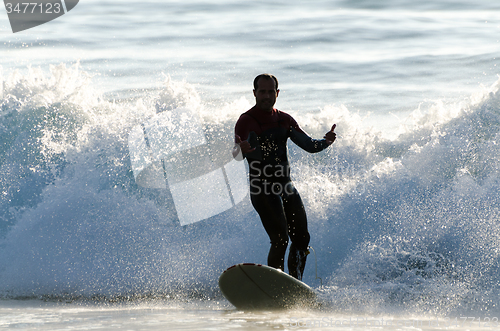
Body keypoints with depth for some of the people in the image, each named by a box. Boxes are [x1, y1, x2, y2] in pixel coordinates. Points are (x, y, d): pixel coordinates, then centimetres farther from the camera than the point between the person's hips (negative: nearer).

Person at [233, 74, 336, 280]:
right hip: (262, 189, -6)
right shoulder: (246, 121, -7)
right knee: (280, 239, -18)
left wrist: (325, 142, -13)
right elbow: (236, 155, -21)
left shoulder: (284, 120, 12)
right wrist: (241, 150, -46)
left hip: (286, 187, 6)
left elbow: (310, 146, 9)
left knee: (302, 239, 5)